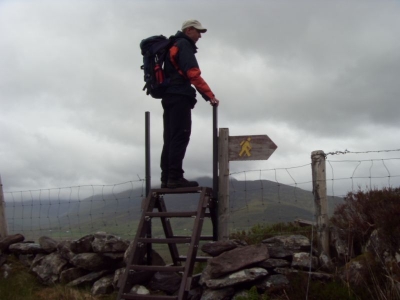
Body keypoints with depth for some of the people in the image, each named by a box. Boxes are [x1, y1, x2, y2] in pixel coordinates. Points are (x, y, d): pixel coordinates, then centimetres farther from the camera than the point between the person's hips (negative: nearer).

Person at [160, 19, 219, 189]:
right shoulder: (184, 45, -2)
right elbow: (192, 73, -15)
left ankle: (167, 178, 2)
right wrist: (210, 96, -18)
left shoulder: (173, 47, 28)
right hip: (179, 97, -10)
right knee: (180, 137, -14)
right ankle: (175, 177, -19)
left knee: (170, 139, 5)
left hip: (169, 97, 10)